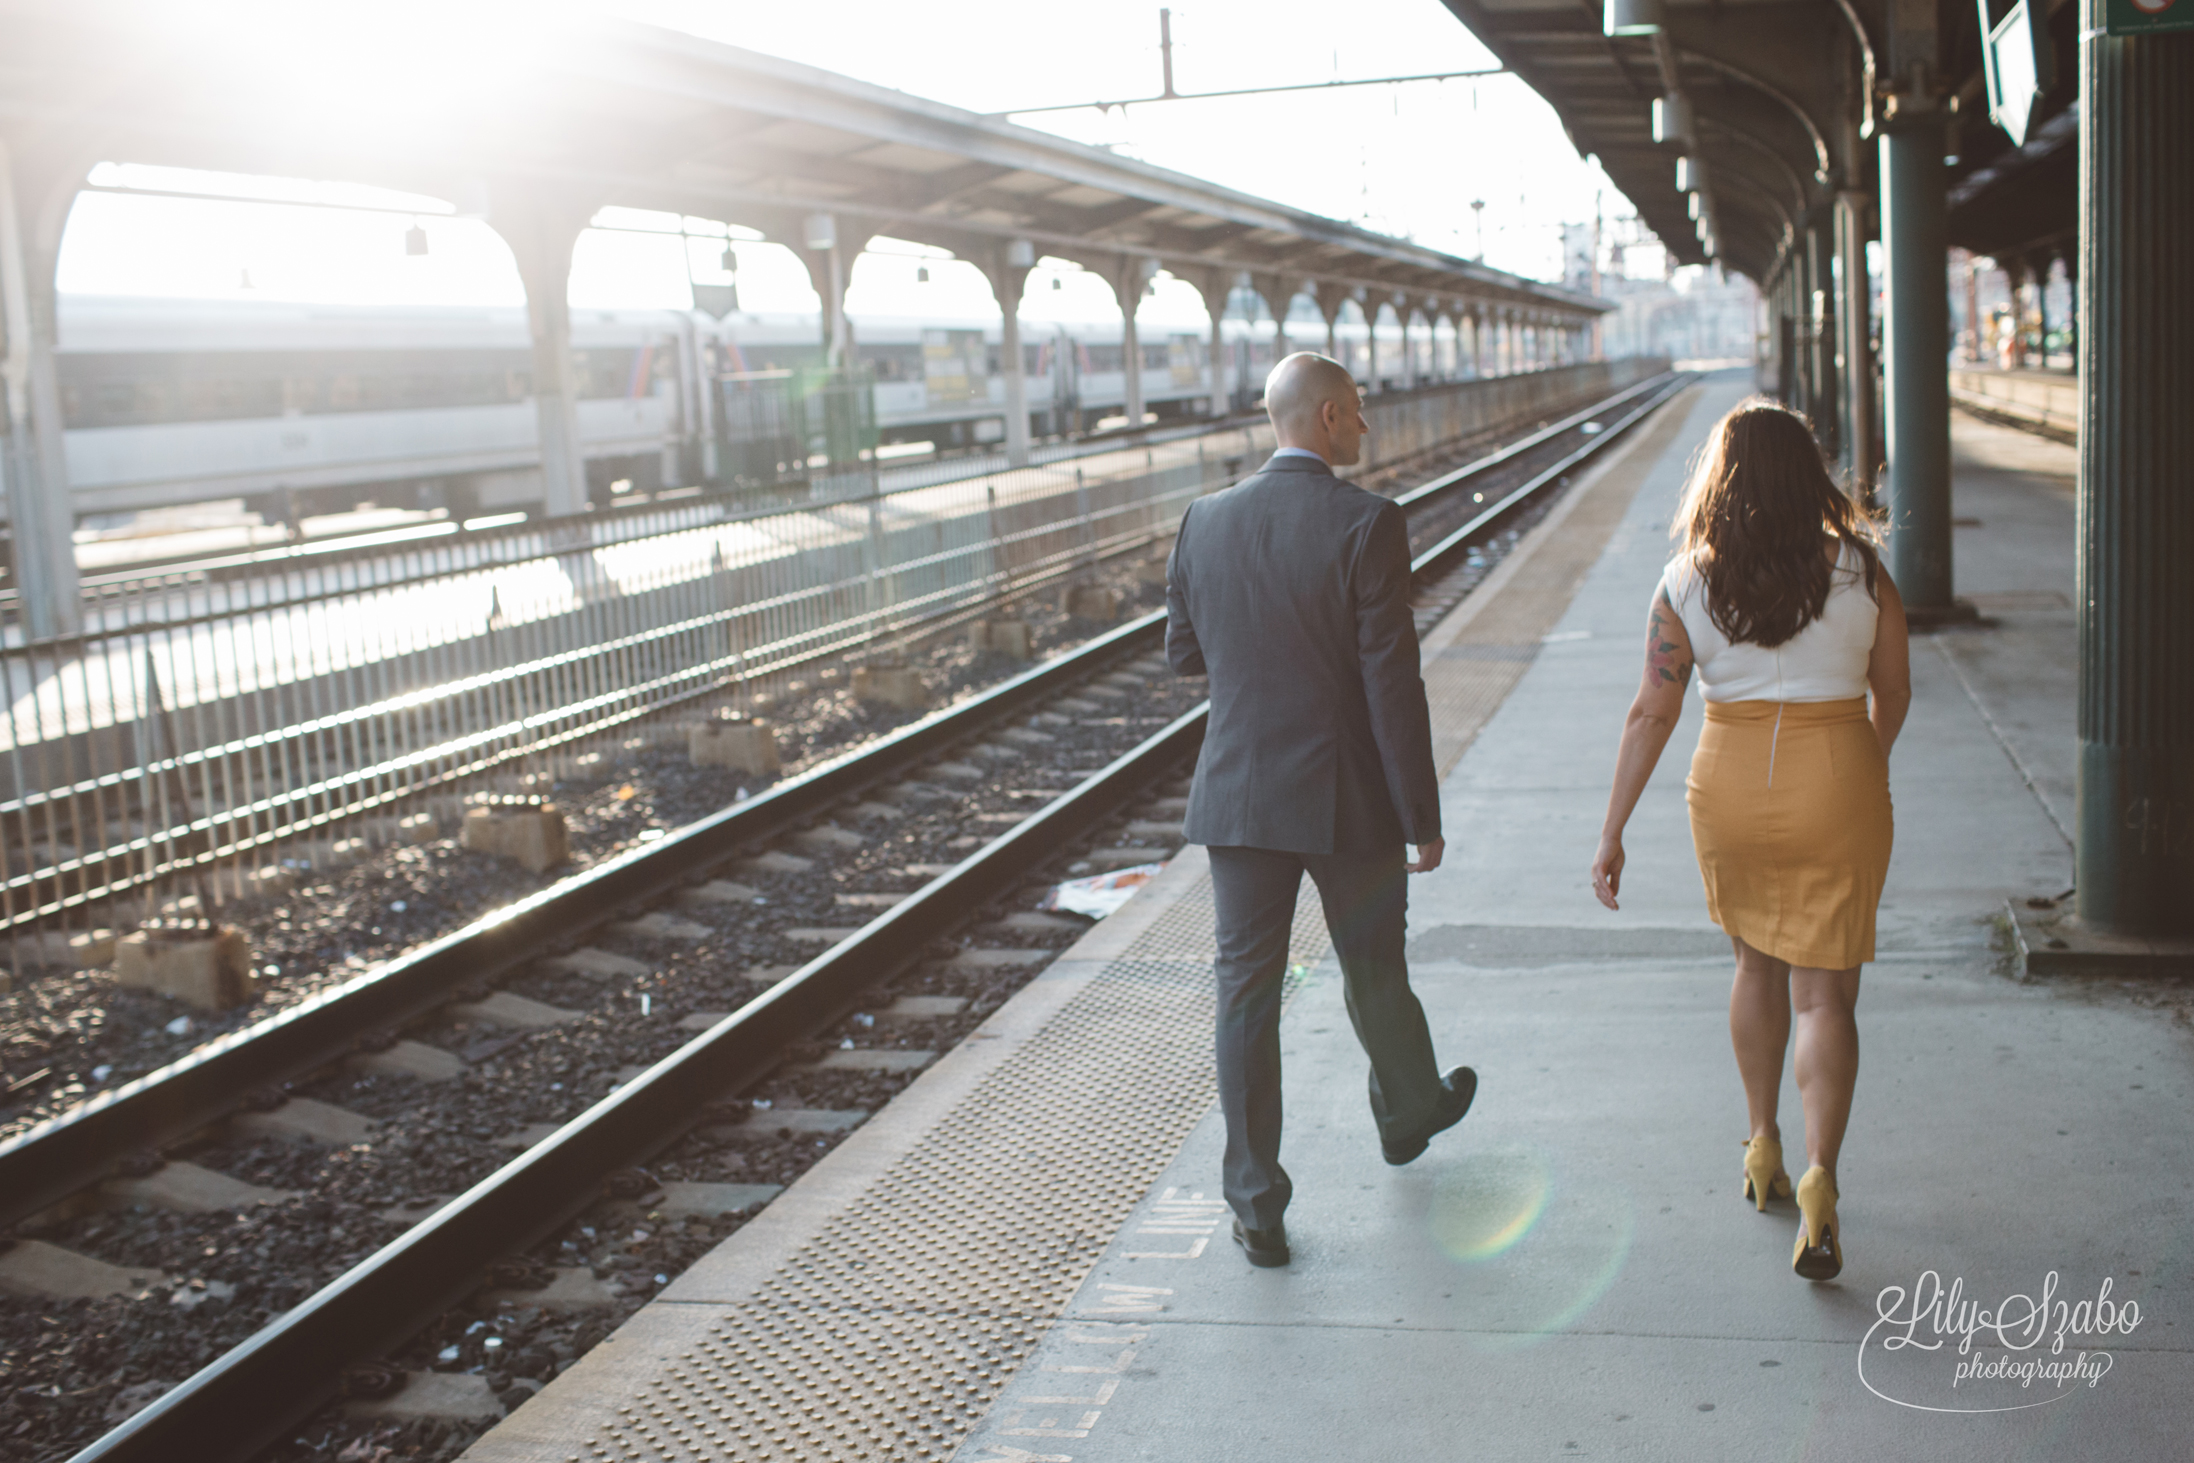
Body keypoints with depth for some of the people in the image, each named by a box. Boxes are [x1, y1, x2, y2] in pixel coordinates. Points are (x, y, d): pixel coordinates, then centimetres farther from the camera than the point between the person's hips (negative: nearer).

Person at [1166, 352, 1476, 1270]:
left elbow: (1184, 653, 10)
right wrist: (1423, 818, -9)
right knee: (1374, 973, 19)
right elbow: (1393, 683, -15)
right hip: (1349, 798, -3)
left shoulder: (1205, 522, 0)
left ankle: (1256, 1206, 9)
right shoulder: (1367, 524, -14)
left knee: (1246, 993, 7)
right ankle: (1409, 1112, 46)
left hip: (1239, 796, 3)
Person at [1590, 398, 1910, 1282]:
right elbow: (1893, 693, 7)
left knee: (1757, 966, 22)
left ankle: (1762, 1148, 32)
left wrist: (1612, 833, -3)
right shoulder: (1861, 572, -4)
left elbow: (1652, 714, -7)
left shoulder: (1686, 584, -5)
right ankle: (1819, 1175, -13)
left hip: (1732, 788, 1)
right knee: (1824, 993, 3)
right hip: (1837, 787, -1)